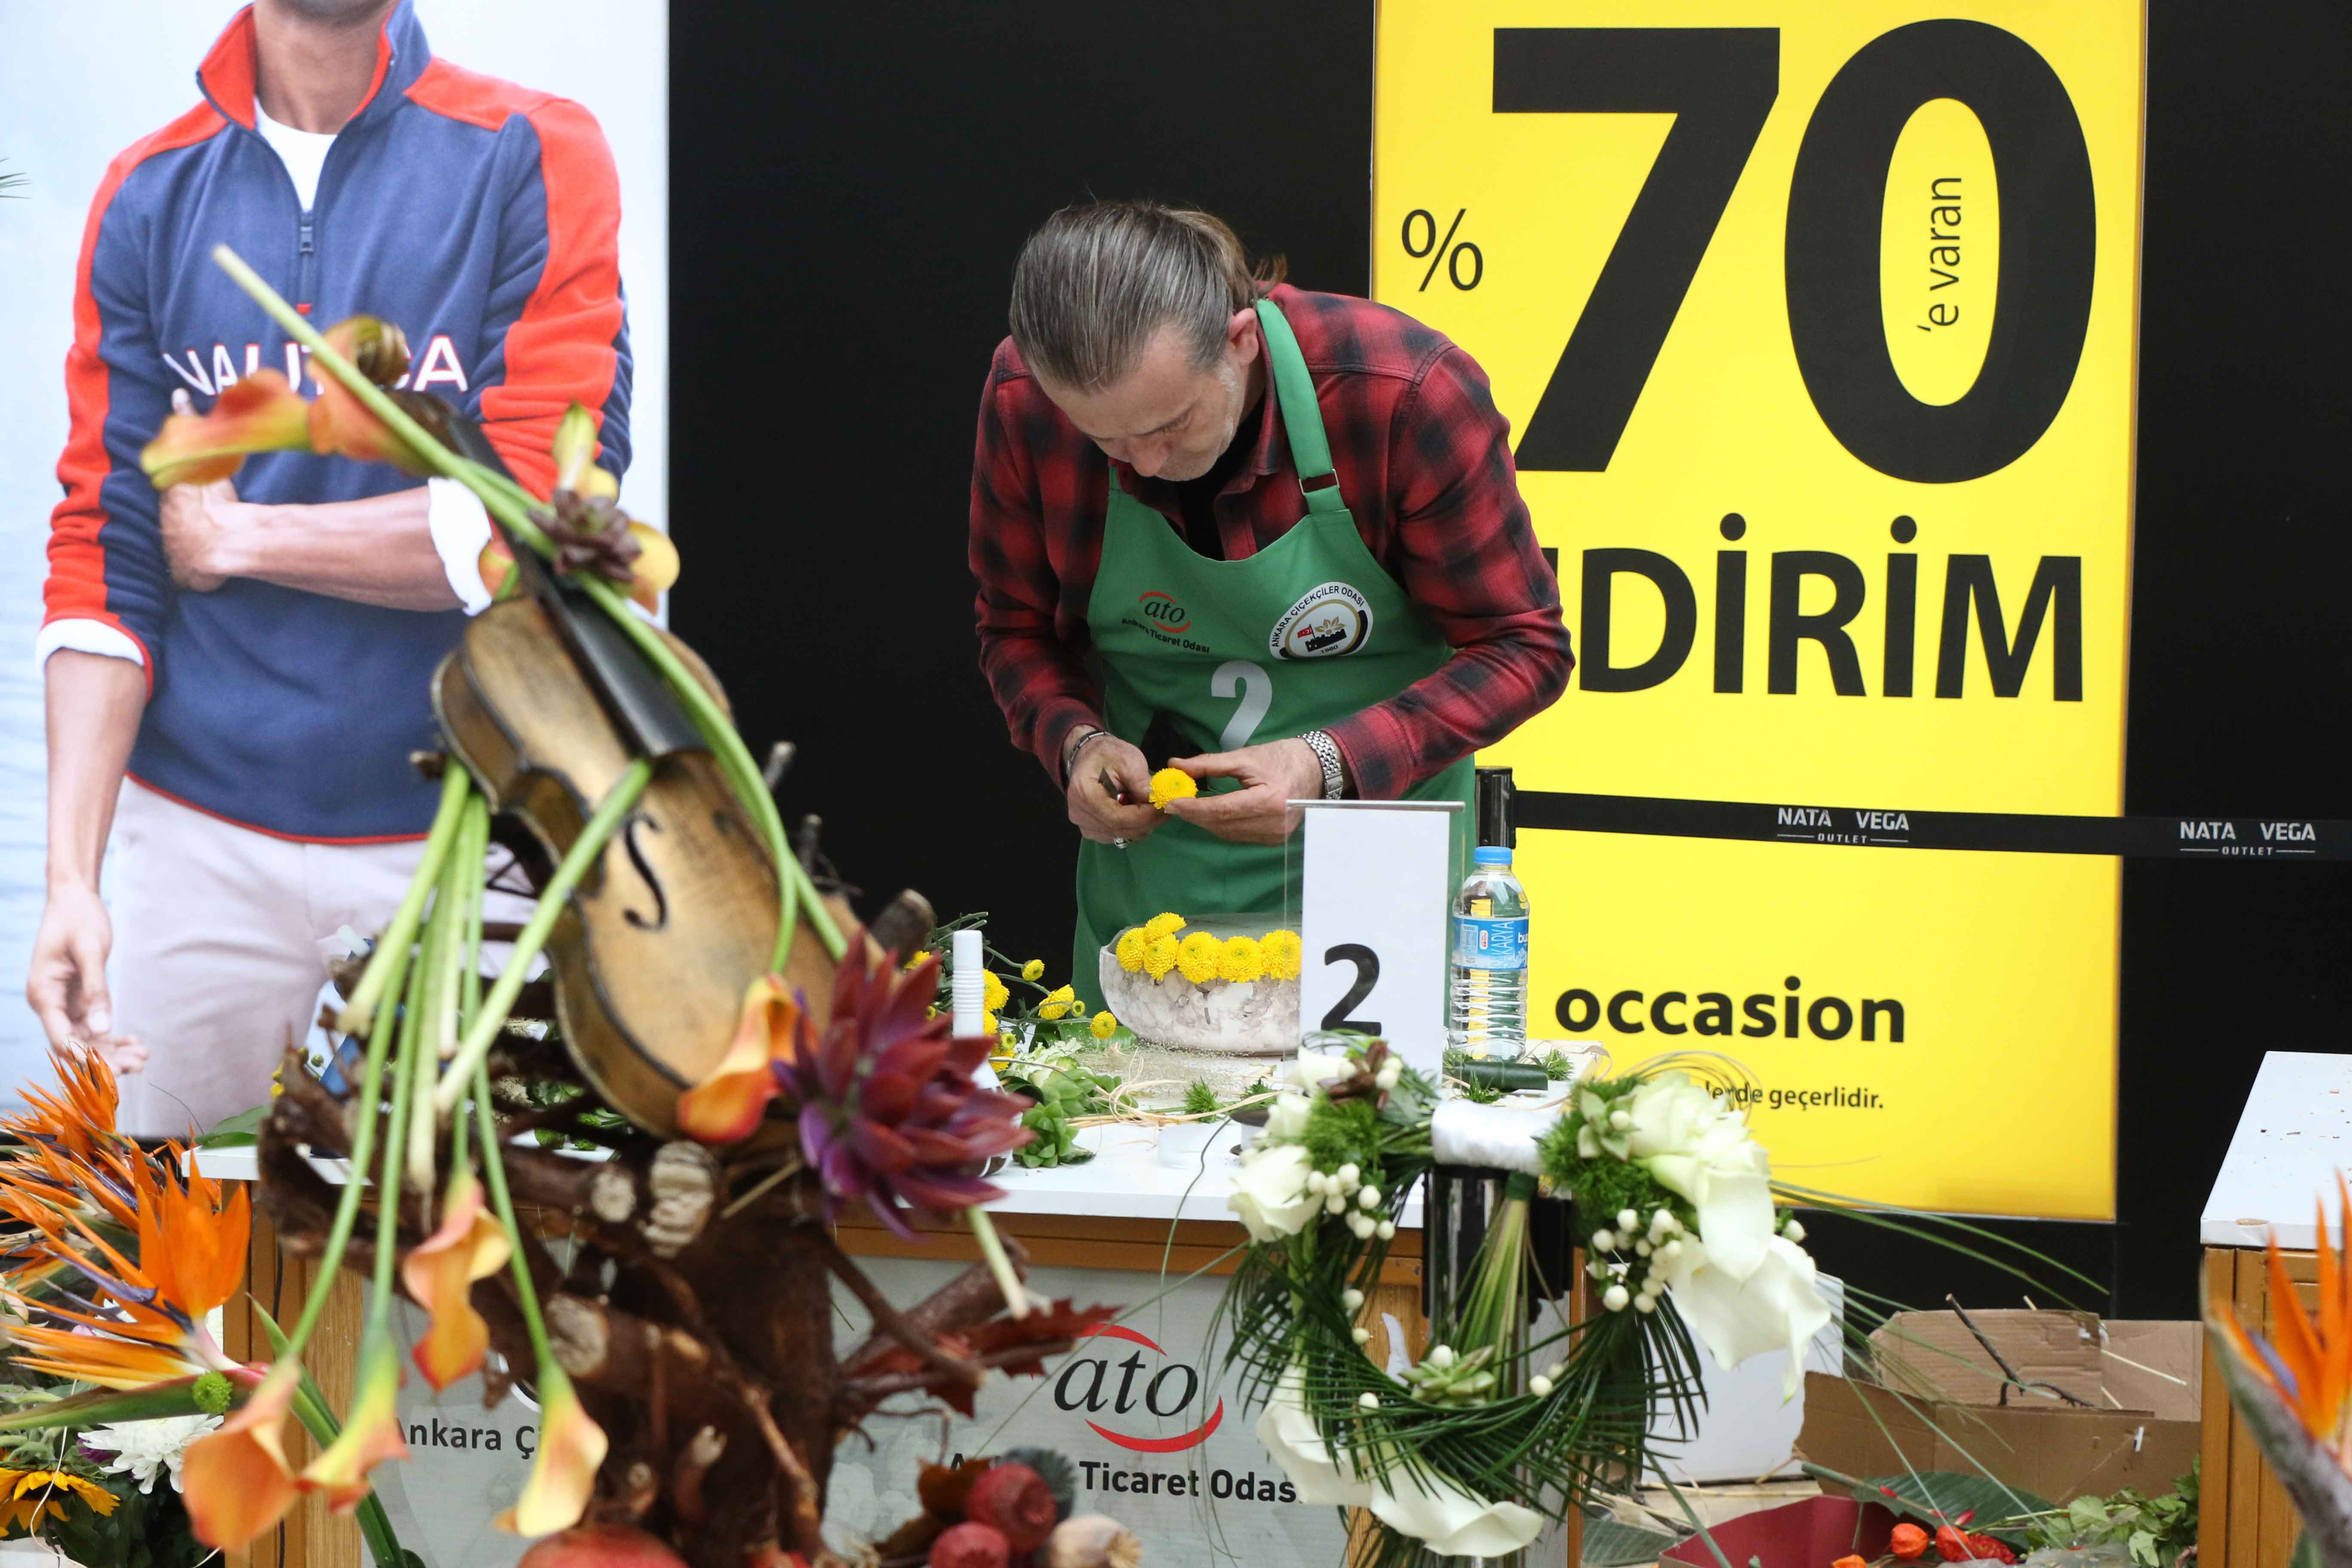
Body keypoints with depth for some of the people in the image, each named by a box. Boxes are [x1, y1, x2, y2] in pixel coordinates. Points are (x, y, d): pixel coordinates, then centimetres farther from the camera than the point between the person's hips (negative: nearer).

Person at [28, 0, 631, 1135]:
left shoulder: (534, 161, -2)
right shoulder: (150, 196, 7)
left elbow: (546, 515, -12)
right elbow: (105, 557, 2)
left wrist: (236, 538, -4)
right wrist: (71, 873, -8)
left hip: (466, 830, -2)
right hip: (198, 835, 2)